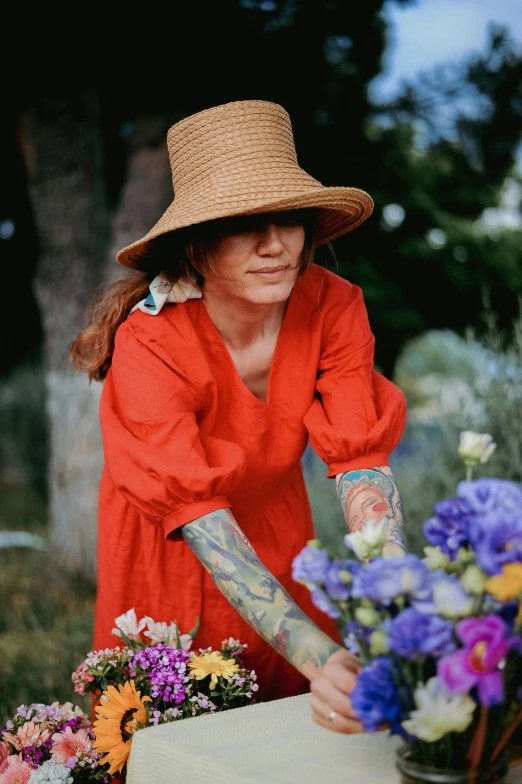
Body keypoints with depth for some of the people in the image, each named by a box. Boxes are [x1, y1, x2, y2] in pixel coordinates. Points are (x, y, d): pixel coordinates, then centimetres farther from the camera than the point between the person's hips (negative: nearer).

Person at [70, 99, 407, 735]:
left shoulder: (332, 308, -21)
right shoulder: (150, 344, -32)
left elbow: (361, 458, -27)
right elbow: (202, 524, -38)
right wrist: (322, 659, -51)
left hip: (278, 527, 3)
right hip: (168, 555, -3)